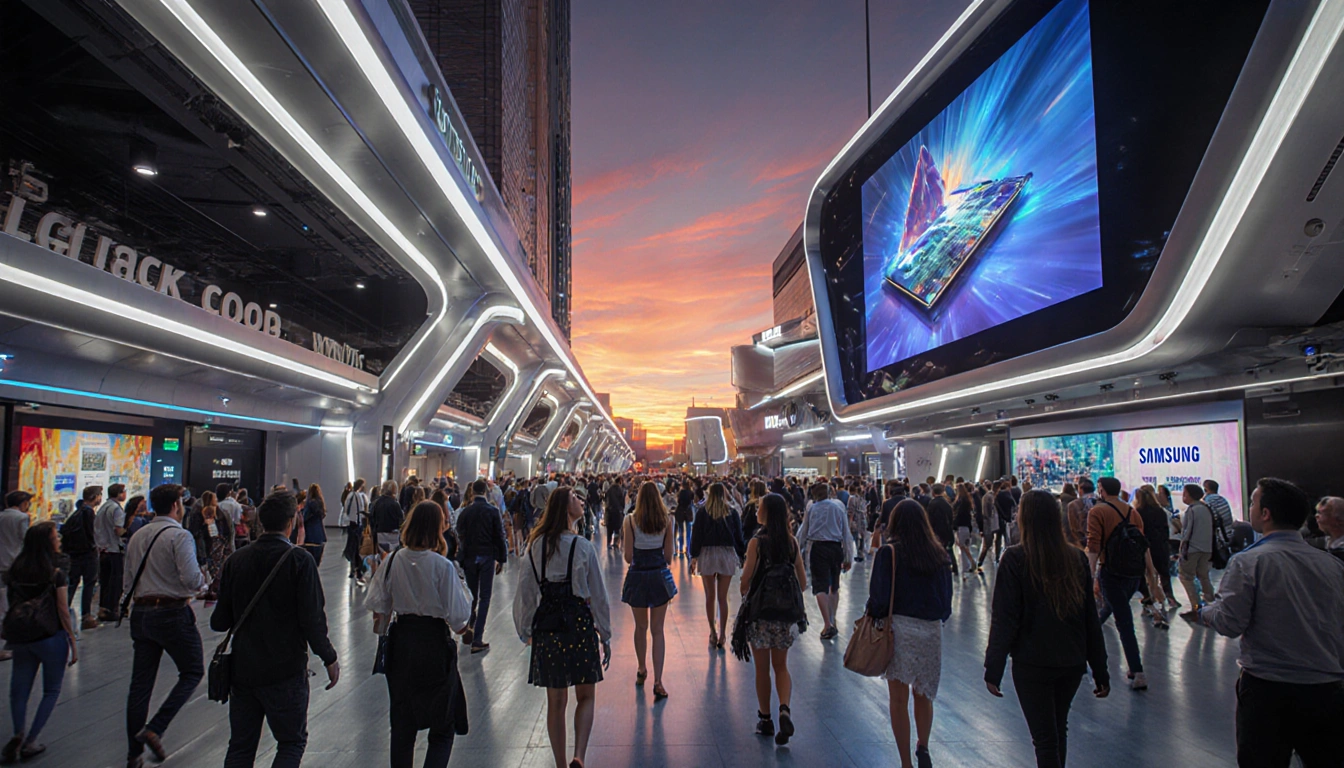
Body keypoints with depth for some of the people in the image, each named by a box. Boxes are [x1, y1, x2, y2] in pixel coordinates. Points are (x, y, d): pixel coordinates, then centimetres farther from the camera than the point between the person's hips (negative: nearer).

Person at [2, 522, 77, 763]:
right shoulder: (55, 575, -12)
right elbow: (63, 612, -8)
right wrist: (73, 644, 0)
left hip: (21, 640, 4)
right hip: (51, 638, -4)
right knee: (51, 691, 12)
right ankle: (29, 743, 7)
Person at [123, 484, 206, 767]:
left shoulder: (137, 537, 11)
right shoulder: (180, 536, -13)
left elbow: (128, 582, 15)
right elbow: (192, 579, -20)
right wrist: (202, 582, 0)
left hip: (140, 613, 7)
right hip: (172, 613, -7)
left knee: (140, 682, 12)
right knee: (193, 672, 9)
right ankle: (154, 730, -4)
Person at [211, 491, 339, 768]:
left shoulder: (235, 560, -2)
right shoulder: (299, 561, -15)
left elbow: (219, 622, 1)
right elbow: (312, 619, -17)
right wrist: (330, 659, -4)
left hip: (242, 669, 4)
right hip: (285, 671, -4)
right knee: (292, 742, 11)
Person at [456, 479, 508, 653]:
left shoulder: (464, 512, -2)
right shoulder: (493, 511, -7)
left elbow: (460, 536, 0)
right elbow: (499, 536, -6)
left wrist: (462, 555, 10)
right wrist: (501, 559, 3)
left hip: (469, 557, 2)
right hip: (488, 557, -2)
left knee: (471, 596, 17)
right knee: (484, 598, 2)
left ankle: (469, 630, 25)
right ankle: (477, 640, -1)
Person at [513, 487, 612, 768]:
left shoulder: (536, 545, -1)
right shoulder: (582, 546, -10)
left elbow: (524, 590, 2)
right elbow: (598, 595, -6)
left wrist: (525, 630, 14)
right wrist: (605, 635, 3)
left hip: (545, 627, 3)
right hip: (579, 625, -3)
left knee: (556, 701, 15)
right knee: (586, 696, 13)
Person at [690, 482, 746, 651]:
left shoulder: (702, 512, -3)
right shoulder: (732, 513, 0)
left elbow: (696, 535, -2)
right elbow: (739, 537, 4)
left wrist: (694, 557, 4)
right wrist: (742, 555, 14)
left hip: (707, 555, -1)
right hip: (727, 555, 1)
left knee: (710, 597, 9)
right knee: (723, 598, 7)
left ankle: (713, 633, 13)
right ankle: (722, 634, 6)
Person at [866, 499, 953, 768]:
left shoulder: (888, 553, -10)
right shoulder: (940, 554, 1)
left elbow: (879, 597, -11)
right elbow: (947, 598, 7)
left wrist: (873, 617, 7)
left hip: (898, 628, -3)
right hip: (932, 631, 4)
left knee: (899, 700, 7)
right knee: (923, 695, 22)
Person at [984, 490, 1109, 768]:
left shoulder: (1015, 559, -15)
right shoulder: (1077, 558, -2)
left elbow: (1004, 620, -15)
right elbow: (1091, 620, 3)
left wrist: (993, 670, -9)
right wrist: (1101, 671, 10)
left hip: (1032, 664, -5)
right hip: (1072, 662, 5)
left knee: (1045, 739, 5)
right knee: (1059, 729, 24)